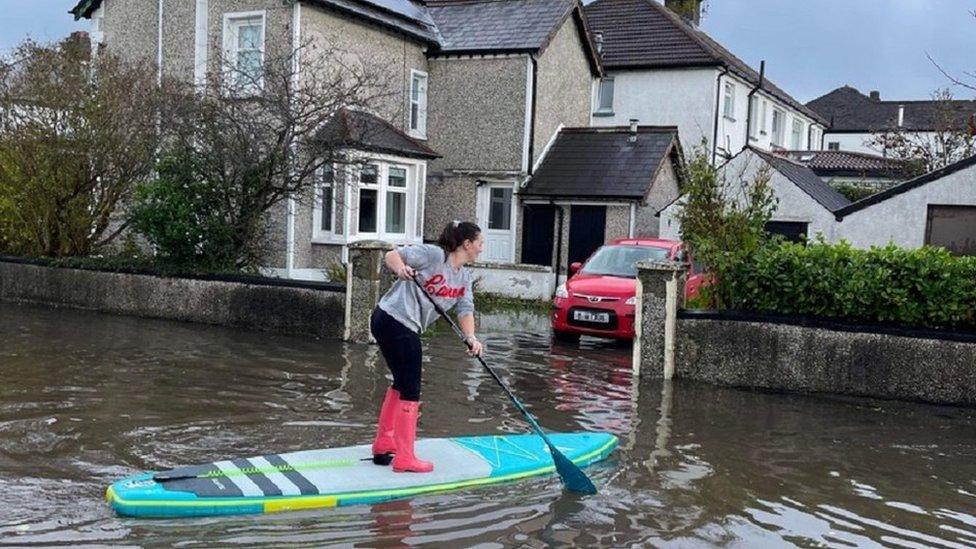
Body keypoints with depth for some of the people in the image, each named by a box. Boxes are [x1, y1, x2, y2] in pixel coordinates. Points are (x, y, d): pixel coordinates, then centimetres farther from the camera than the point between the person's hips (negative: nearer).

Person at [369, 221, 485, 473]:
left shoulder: (465, 276, 11)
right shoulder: (433, 254, -13)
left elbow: (465, 309, 5)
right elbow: (392, 255, -13)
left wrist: (471, 338, -12)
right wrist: (400, 268, -35)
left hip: (407, 329, 10)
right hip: (395, 321, -10)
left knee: (402, 384, 22)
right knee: (411, 390, -4)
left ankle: (384, 445, 38)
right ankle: (404, 459, 5)